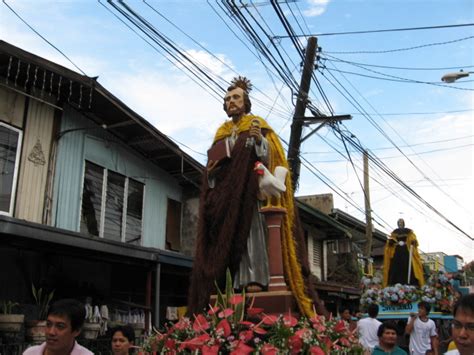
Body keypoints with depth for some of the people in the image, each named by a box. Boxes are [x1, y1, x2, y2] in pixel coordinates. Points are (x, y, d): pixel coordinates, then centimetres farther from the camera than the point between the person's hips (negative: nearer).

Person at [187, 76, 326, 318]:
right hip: (226, 193, 5)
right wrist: (211, 171, 0)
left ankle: (255, 280, -17)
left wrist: (259, 139, -23)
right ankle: (238, 285, -2)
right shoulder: (221, 133, 21)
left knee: (251, 232, -15)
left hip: (250, 191, -5)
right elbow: (213, 165, 22)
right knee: (227, 236, -3)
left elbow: (269, 157, -4)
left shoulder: (257, 125, 7)